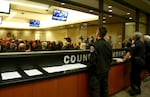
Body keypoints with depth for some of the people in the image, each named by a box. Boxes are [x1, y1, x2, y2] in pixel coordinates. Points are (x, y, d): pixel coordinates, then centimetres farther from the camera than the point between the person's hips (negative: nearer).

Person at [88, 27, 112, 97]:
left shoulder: (95, 45, -20)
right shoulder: (108, 45, 3)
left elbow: (92, 60, -21)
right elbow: (110, 58, 11)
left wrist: (90, 70, -8)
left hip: (96, 71, -7)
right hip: (105, 71, 7)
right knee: (104, 90, 20)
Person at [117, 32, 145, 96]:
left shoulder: (135, 43, -15)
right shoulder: (142, 43, 13)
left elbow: (129, 52, -21)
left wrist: (123, 60, -19)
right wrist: (130, 56, 27)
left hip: (136, 62, -9)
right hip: (141, 61, 9)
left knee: (133, 76, -2)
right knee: (138, 75, 16)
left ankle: (134, 90, 4)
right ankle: (138, 89, 26)